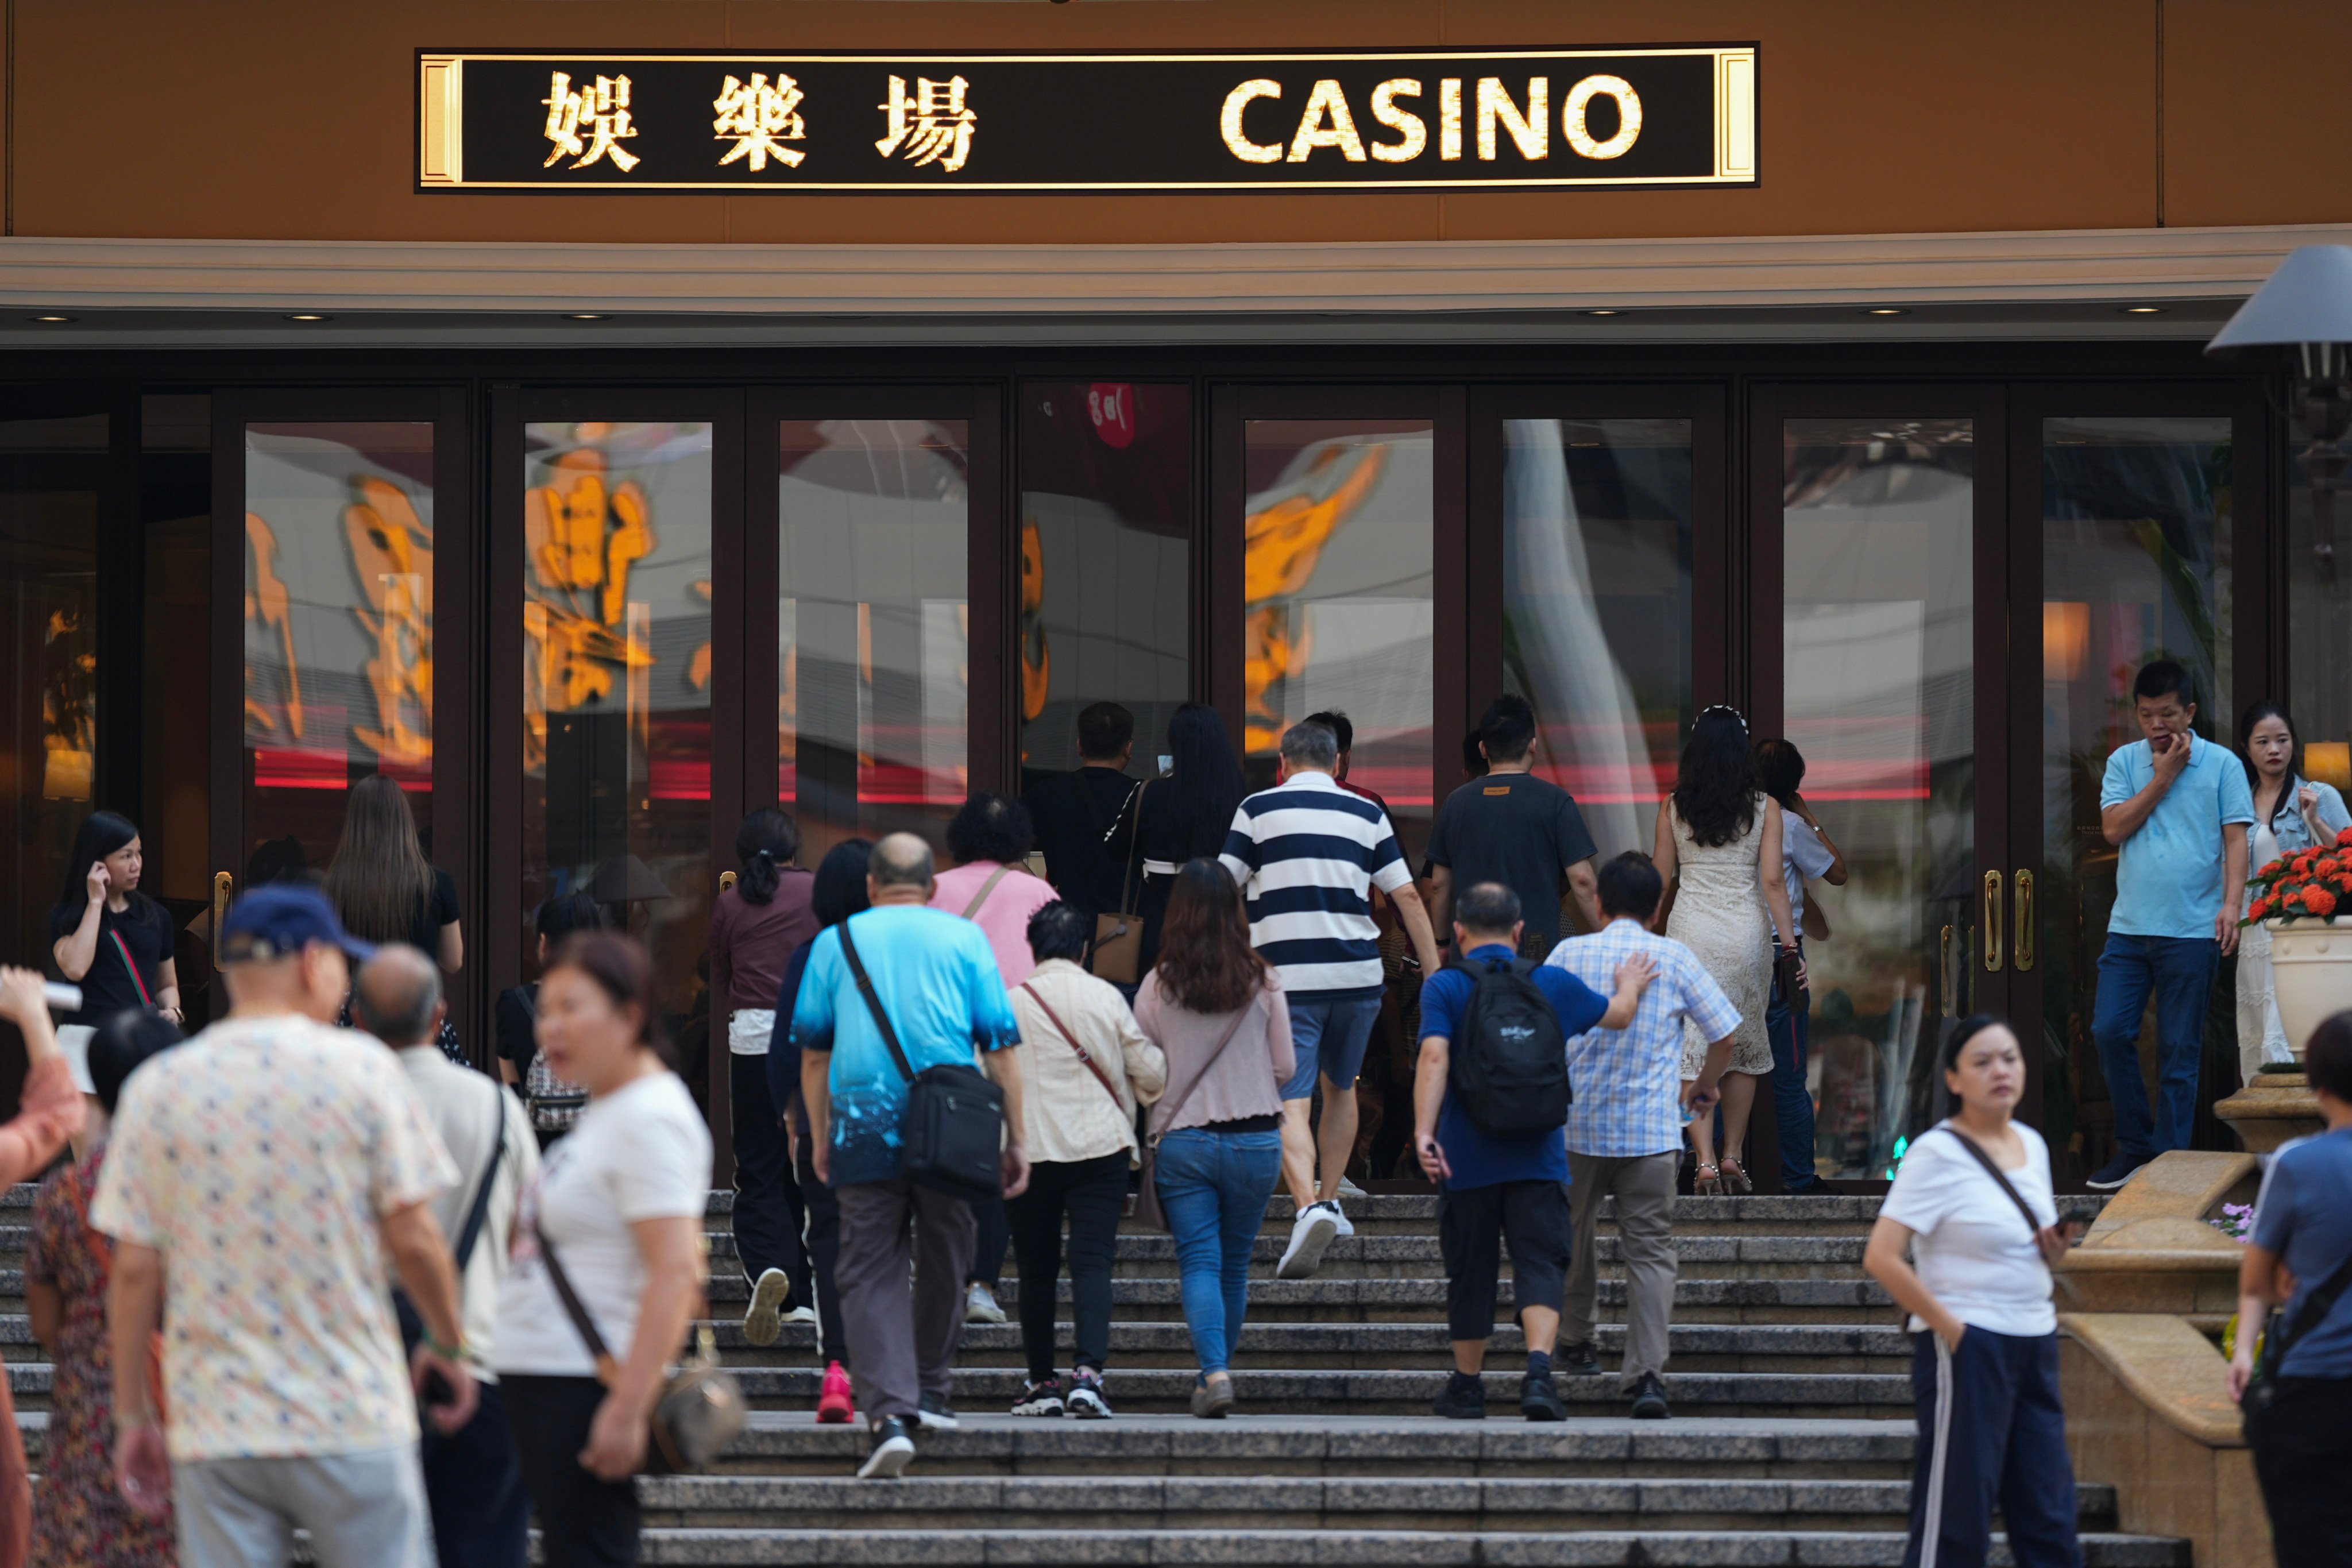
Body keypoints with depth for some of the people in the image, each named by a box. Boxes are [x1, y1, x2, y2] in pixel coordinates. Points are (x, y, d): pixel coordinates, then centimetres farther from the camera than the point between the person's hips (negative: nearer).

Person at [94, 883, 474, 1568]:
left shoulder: (157, 1086, 3)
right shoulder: (362, 1069, -3)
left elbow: (135, 1268, 2)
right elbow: (414, 1239, -3)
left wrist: (132, 1412, 10)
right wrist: (448, 1344, 14)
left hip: (213, 1433, 2)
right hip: (352, 1422, -2)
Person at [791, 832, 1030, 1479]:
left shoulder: (835, 941, 9)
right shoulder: (964, 939, 7)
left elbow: (813, 1053, 11)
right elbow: (998, 1048, 3)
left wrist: (820, 1136, 22)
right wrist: (1015, 1141, 7)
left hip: (865, 1131, 0)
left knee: (871, 1274, -1)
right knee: (943, 1267, 18)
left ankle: (891, 1414, -16)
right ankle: (931, 1392, 30)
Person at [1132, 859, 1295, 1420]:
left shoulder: (1158, 985, -6)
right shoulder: (1263, 982, -4)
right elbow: (1285, 1067, 2)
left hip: (1181, 1138, -1)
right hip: (1255, 1139, 1)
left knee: (1199, 1262, -1)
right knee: (1235, 1265, 15)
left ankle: (1214, 1373, -19)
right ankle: (1218, 1369, 23)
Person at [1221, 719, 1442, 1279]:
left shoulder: (1259, 810, 1)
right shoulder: (1367, 814, 9)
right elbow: (1408, 897, 7)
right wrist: (1435, 976, 11)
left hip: (1286, 978, -3)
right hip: (1358, 976, 3)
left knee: (1291, 1105, -8)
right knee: (1340, 1089, 24)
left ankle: (1309, 1208, -29)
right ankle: (1329, 1201, 31)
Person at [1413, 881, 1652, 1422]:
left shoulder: (1444, 988, -3)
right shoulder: (1554, 984, 6)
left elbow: (1434, 1057, -17)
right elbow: (1617, 1015, 23)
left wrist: (1423, 1132, -22)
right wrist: (1630, 986, 45)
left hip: (1468, 1160, -1)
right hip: (1538, 1159, 1)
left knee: (1470, 1273, 11)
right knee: (1540, 1266, -3)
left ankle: (1467, 1386, 23)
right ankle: (1539, 1370, -25)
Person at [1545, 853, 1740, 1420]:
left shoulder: (1569, 954, 0)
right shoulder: (1675, 958, -1)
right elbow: (1724, 1033, 1)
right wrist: (1705, 1086, 20)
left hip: (1577, 1122, 1)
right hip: (1653, 1129, -1)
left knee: (1573, 1231, 23)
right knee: (1651, 1250, -1)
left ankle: (1576, 1342, 35)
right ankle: (1647, 1372, -14)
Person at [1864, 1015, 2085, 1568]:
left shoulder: (2032, 1145, 12)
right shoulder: (1937, 1154, -10)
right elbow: (1882, 1257, -17)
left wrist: (2053, 1251, 3)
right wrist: (1950, 1327, -17)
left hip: (2035, 1344, 7)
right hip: (1967, 1349, -7)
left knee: (2049, 1519, 9)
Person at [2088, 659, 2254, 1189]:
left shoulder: (2222, 765, 1)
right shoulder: (2124, 763, 9)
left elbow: (2236, 840, -3)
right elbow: (2114, 828, -2)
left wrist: (2232, 905, -15)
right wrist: (2163, 778, -6)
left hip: (2192, 931, -3)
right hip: (2129, 926, 3)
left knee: (2179, 1052, 1)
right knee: (2110, 1030, -4)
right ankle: (2135, 1147, 11)